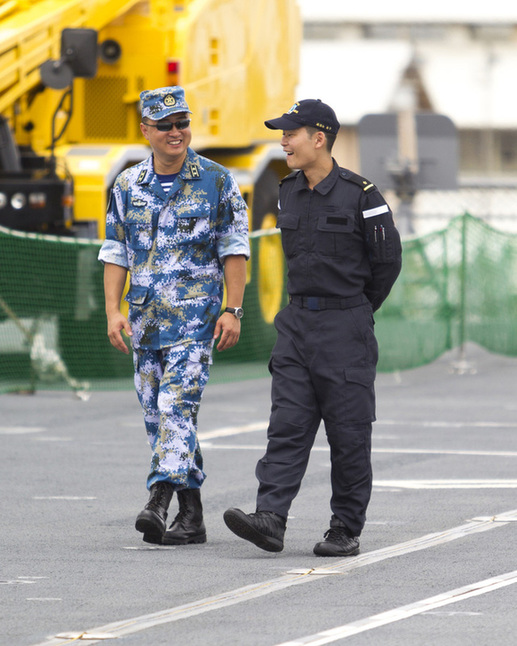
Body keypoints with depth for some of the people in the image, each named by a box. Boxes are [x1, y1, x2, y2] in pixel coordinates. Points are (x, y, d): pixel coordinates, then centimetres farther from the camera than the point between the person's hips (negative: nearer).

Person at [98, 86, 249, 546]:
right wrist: (114, 310, -1)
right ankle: (192, 515, 12)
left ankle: (159, 502, -25)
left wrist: (233, 310, -7)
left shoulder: (217, 182, 0)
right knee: (157, 416, 6)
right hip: (145, 317, 5)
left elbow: (234, 250, 0)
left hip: (196, 316, -5)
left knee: (177, 406, -17)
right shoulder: (128, 186, 9)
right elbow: (115, 253, 10)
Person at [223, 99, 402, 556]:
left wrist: (356, 313, 7)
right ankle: (270, 519, -12)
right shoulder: (289, 193, 9)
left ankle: (347, 530, 7)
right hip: (297, 323, 6)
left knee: (348, 432, 0)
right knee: (287, 424, -4)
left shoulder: (360, 195, -9)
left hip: (345, 329, -6)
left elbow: (387, 260, -1)